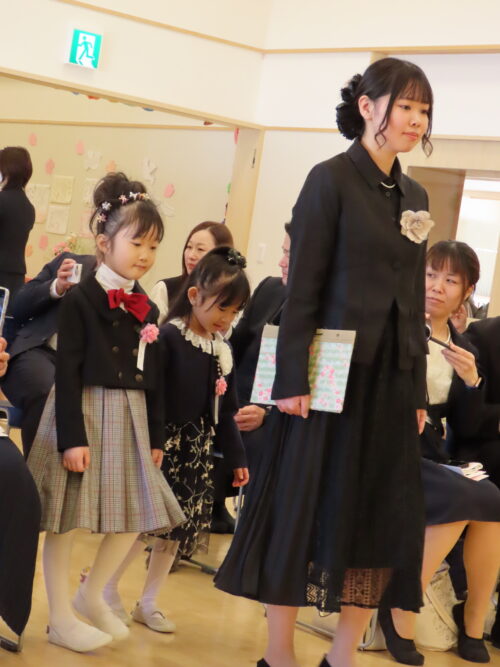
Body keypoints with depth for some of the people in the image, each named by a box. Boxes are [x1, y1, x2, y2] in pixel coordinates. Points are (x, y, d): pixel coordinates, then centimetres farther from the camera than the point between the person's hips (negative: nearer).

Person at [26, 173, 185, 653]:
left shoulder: (147, 310, 9)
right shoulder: (80, 299, -10)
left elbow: (152, 378, 14)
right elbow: (67, 373, -13)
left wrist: (155, 435, 13)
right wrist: (72, 437, -18)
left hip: (129, 419, 7)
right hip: (84, 413, -7)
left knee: (135, 513, 9)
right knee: (65, 516, -1)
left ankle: (91, 596, 29)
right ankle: (60, 618, 13)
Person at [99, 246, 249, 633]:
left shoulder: (223, 350, 9)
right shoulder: (168, 338, -13)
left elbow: (226, 410, 14)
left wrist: (236, 457, 14)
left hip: (200, 449, 7)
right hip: (165, 443, -7)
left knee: (180, 526, 10)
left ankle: (149, 602, 23)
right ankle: (108, 589, 16)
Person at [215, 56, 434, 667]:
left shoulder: (415, 197, 13)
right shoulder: (332, 180, -7)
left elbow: (414, 299, 13)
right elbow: (302, 288, -11)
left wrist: (418, 389, 11)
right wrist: (292, 379, -16)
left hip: (391, 378, 7)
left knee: (385, 515, 7)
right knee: (304, 506, 2)